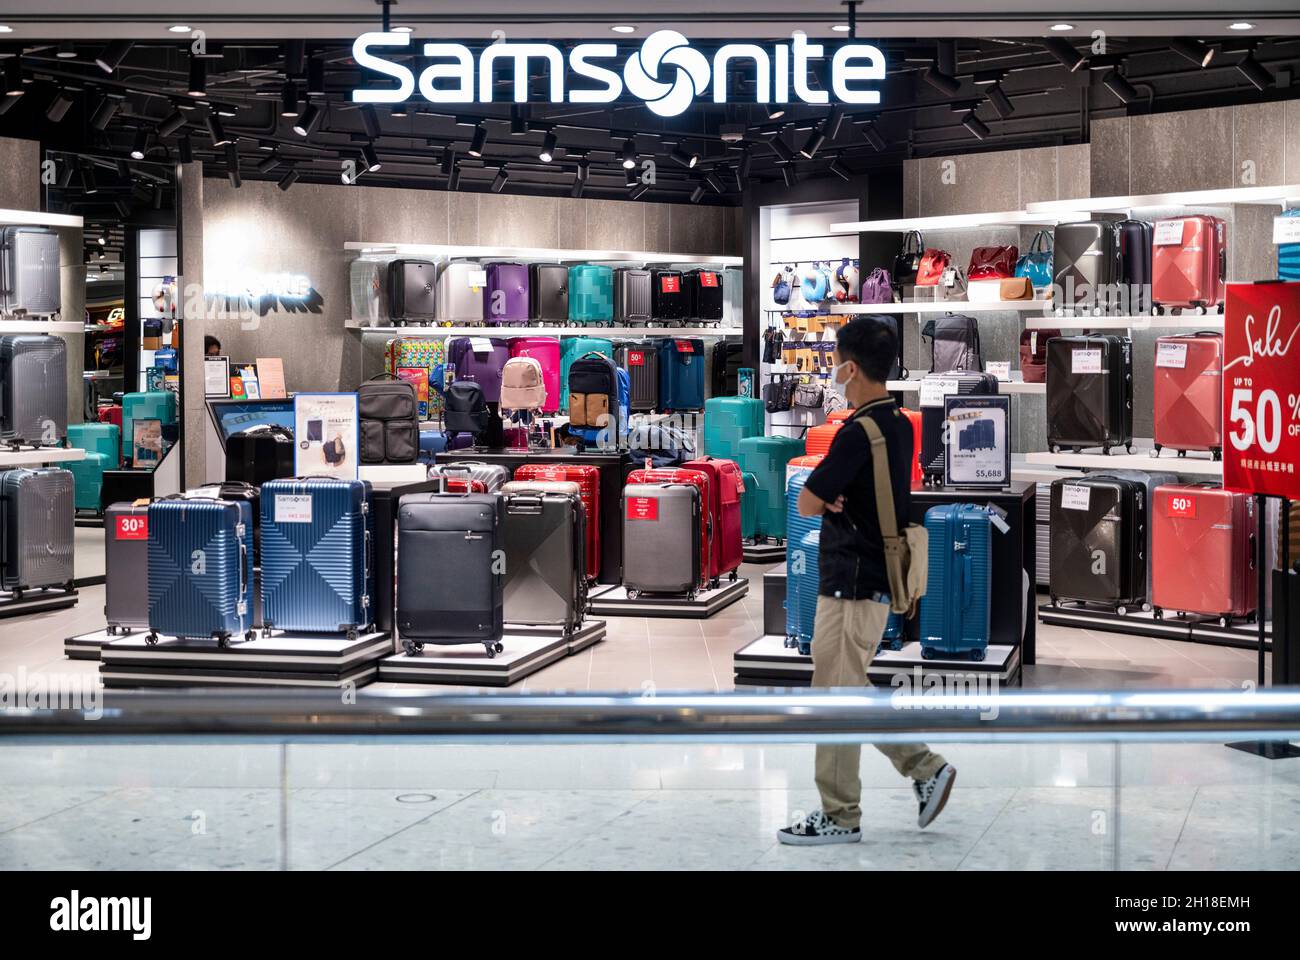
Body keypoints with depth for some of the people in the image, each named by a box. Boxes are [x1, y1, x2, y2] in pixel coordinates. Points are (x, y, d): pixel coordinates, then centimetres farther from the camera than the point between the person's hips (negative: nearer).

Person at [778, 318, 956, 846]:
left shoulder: (858, 432, -21)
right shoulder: (899, 423, 9)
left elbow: (807, 504, -16)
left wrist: (824, 498, 5)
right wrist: (835, 498, -4)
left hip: (850, 585, -10)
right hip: (873, 578, 10)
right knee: (849, 693, 19)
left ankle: (840, 817, 9)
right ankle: (926, 768, 20)